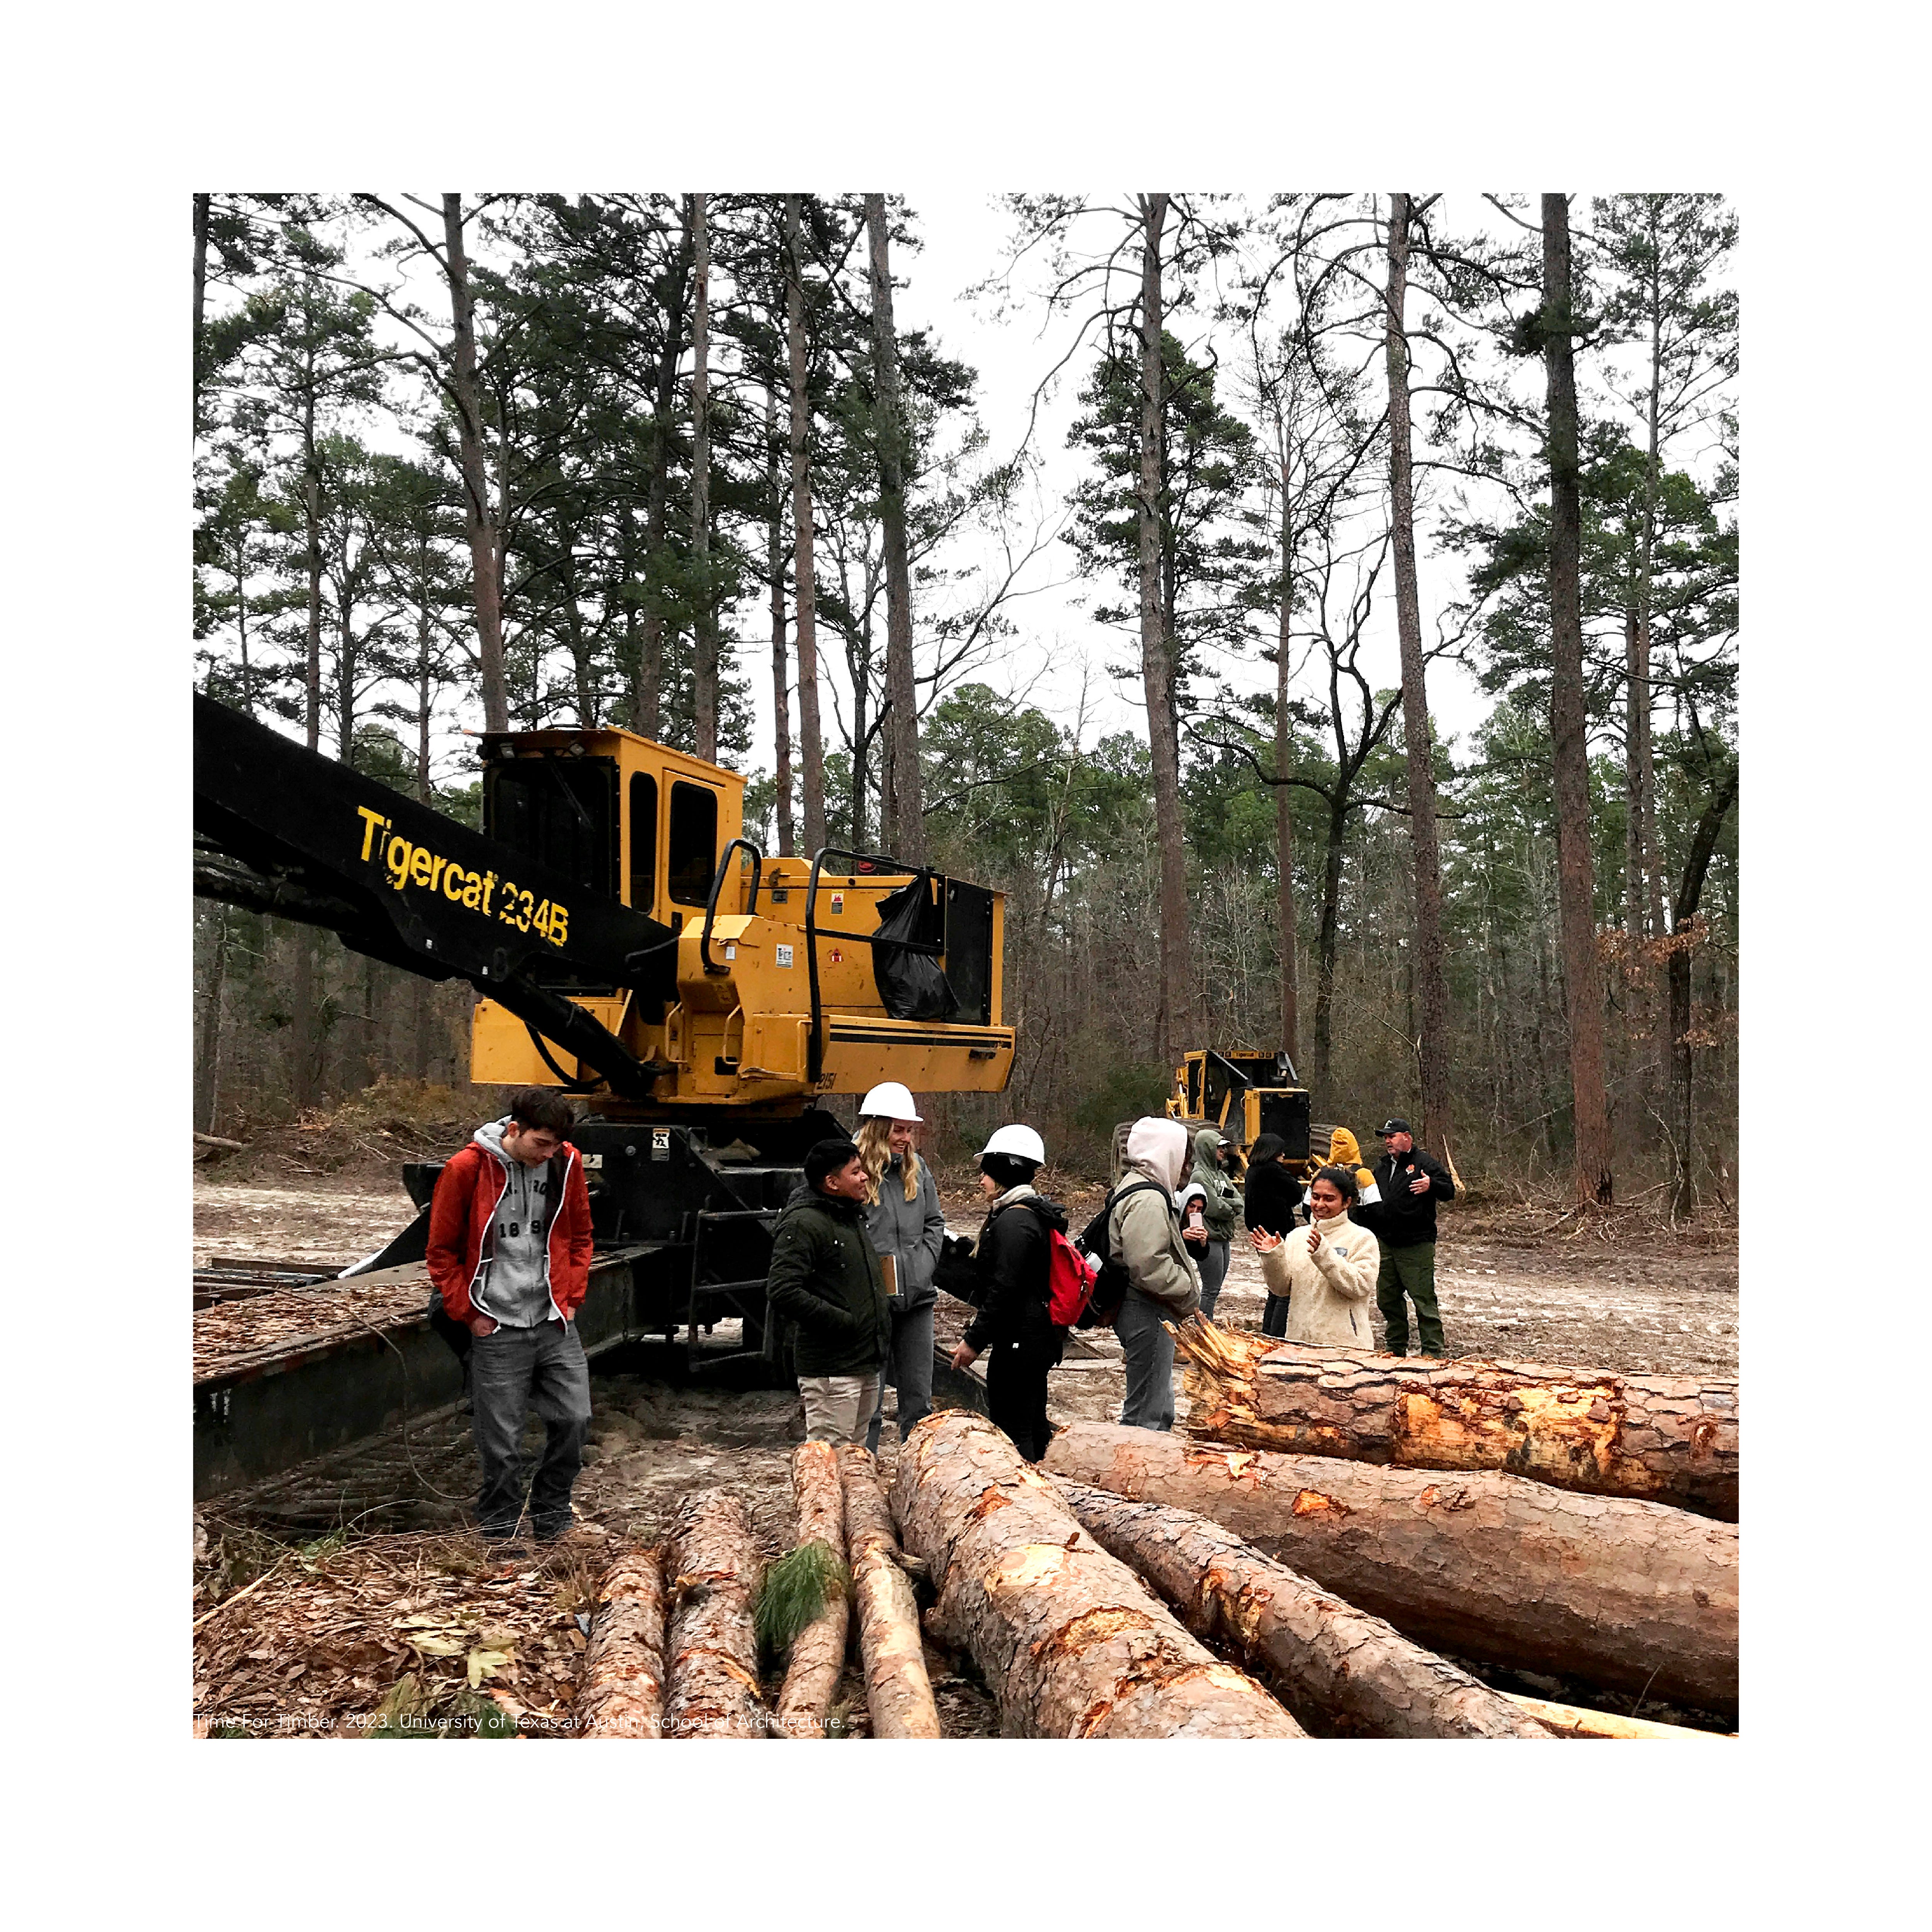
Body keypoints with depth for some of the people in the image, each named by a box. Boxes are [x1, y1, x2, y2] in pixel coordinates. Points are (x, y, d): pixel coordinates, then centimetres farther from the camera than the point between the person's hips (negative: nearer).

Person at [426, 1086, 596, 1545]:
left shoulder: (565, 1163, 1)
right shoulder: (467, 1170, -10)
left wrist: (572, 1297, 8)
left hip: (555, 1323, 4)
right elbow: (442, 1252, -2)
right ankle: (499, 1535, 20)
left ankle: (552, 1519, 22)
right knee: (500, 1441, 3)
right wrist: (469, 1313, -5)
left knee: (575, 1419, 1)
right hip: (498, 1331, -3)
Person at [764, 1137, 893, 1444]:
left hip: (866, 1366, 9)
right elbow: (782, 1293, -23)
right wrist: (842, 1321, -21)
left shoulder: (853, 1217, 16)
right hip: (830, 1370, -9)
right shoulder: (803, 1224, -15)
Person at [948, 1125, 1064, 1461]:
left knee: (1012, 1432, -5)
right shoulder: (1035, 1214, 14)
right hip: (1039, 1338, 11)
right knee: (1034, 1427, 18)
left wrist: (975, 1340, -16)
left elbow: (1004, 1290, -22)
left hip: (1018, 1342, -11)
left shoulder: (1013, 1222, -19)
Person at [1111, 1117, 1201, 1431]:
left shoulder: (1136, 1187, 16)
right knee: (1149, 1415, -5)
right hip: (1148, 1313, -11)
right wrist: (1189, 1290, -15)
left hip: (1145, 1310, 11)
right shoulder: (1147, 1199, -19)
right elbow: (1148, 1264, -26)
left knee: (1159, 1408, 19)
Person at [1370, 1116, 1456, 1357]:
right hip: (1385, 1244, 8)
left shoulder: (1426, 1163, -3)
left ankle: (1433, 1352, -3)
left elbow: (1450, 1191, -13)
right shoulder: (1382, 1166, 18)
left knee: (1424, 1300, -7)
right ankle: (1397, 1348, 26)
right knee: (1387, 1299, 14)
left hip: (1416, 1246, -8)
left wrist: (1431, 1185, -32)